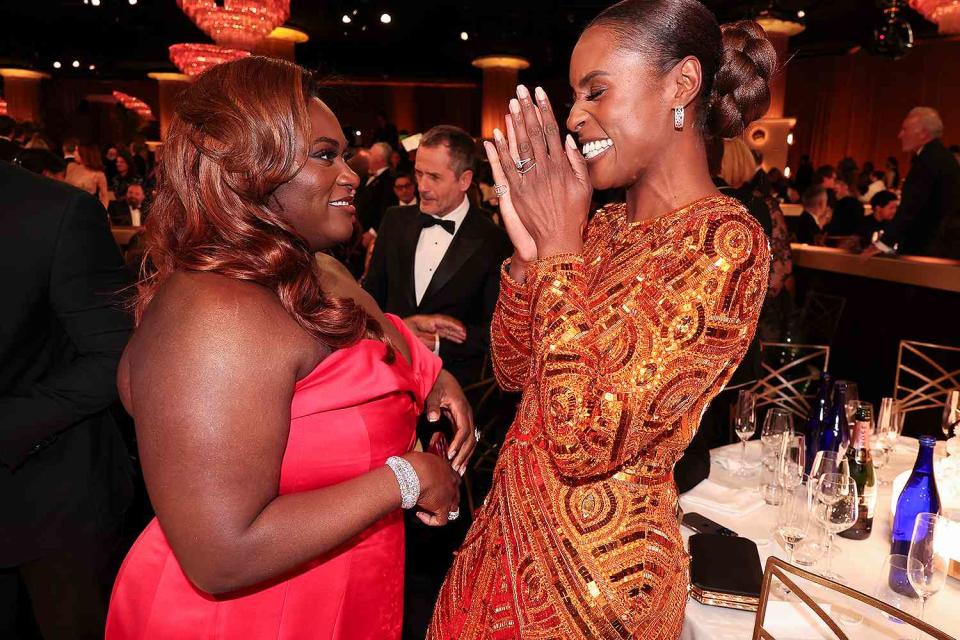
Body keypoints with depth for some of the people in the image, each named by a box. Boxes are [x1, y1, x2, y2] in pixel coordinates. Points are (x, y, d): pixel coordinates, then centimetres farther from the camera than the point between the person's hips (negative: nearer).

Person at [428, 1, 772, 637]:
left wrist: (560, 245, -21)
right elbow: (516, 371, 4)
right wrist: (530, 247, -9)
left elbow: (585, 443, -27)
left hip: (598, 563, -7)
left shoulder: (724, 240, -20)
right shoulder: (605, 226, 3)